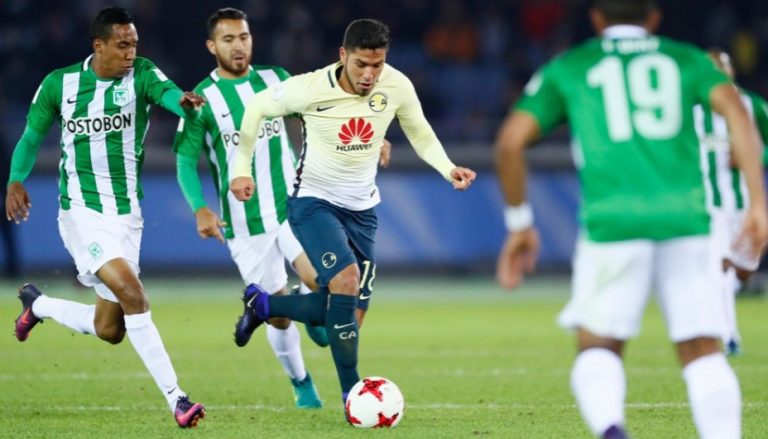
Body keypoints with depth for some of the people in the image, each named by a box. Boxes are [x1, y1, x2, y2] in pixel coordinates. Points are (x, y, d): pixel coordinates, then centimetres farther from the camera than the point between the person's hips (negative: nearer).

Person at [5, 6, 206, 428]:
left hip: (127, 216, 3)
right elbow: (31, 138, 10)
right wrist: (16, 181, -7)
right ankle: (175, 398, -20)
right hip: (83, 213, -3)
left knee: (109, 330, 10)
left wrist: (183, 102, -51)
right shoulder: (59, 84, -3)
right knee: (132, 293, -23)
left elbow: (166, 92, -27)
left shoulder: (141, 74, -4)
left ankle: (38, 305, 39)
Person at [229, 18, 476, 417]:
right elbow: (256, 108, -4)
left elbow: (420, 134, 6)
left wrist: (448, 169, -11)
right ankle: (352, 394, -20)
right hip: (314, 201, -5)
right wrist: (242, 168, -7)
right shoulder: (310, 89, -20)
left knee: (351, 316, 3)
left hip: (361, 209, 5)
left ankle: (263, 305, 29)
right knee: (346, 280, -28)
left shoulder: (396, 87, -11)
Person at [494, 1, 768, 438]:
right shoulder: (687, 59, 19)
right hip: (686, 216, 1)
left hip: (613, 220, -1)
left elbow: (511, 140, 8)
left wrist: (520, 224, 17)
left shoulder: (566, 69, 18)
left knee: (599, 348, 8)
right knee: (703, 351, 6)